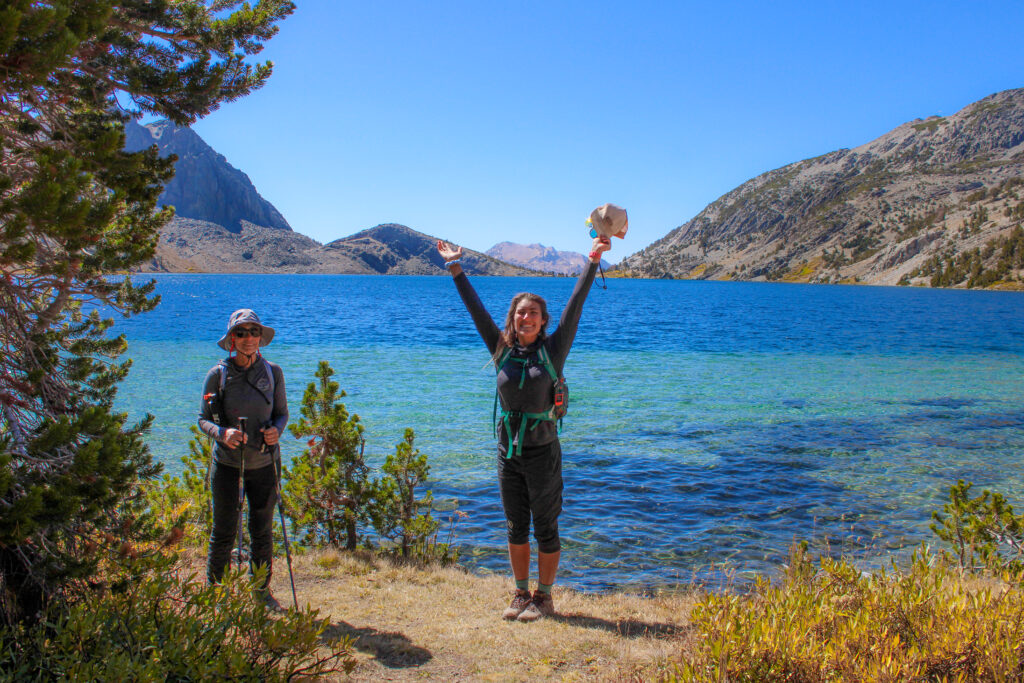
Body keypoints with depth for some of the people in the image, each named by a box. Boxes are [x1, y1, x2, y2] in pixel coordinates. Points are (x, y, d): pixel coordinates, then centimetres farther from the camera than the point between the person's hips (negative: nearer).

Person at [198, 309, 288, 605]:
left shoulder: (272, 372, -1)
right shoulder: (217, 374, -7)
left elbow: (282, 412, 7)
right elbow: (203, 419, -3)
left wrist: (276, 429, -15)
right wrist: (222, 433, -25)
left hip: (263, 463, 2)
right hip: (227, 463, -1)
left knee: (262, 532, 9)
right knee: (224, 532, 4)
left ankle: (262, 591, 26)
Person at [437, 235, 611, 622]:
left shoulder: (552, 350, -6)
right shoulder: (502, 350, 2)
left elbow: (574, 306, -9)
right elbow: (475, 308, 5)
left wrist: (593, 261, -11)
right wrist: (455, 269, 6)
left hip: (542, 452, -3)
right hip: (508, 452, 4)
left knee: (545, 529, 6)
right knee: (516, 528, 13)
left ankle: (544, 598, 21)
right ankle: (521, 595, 28)